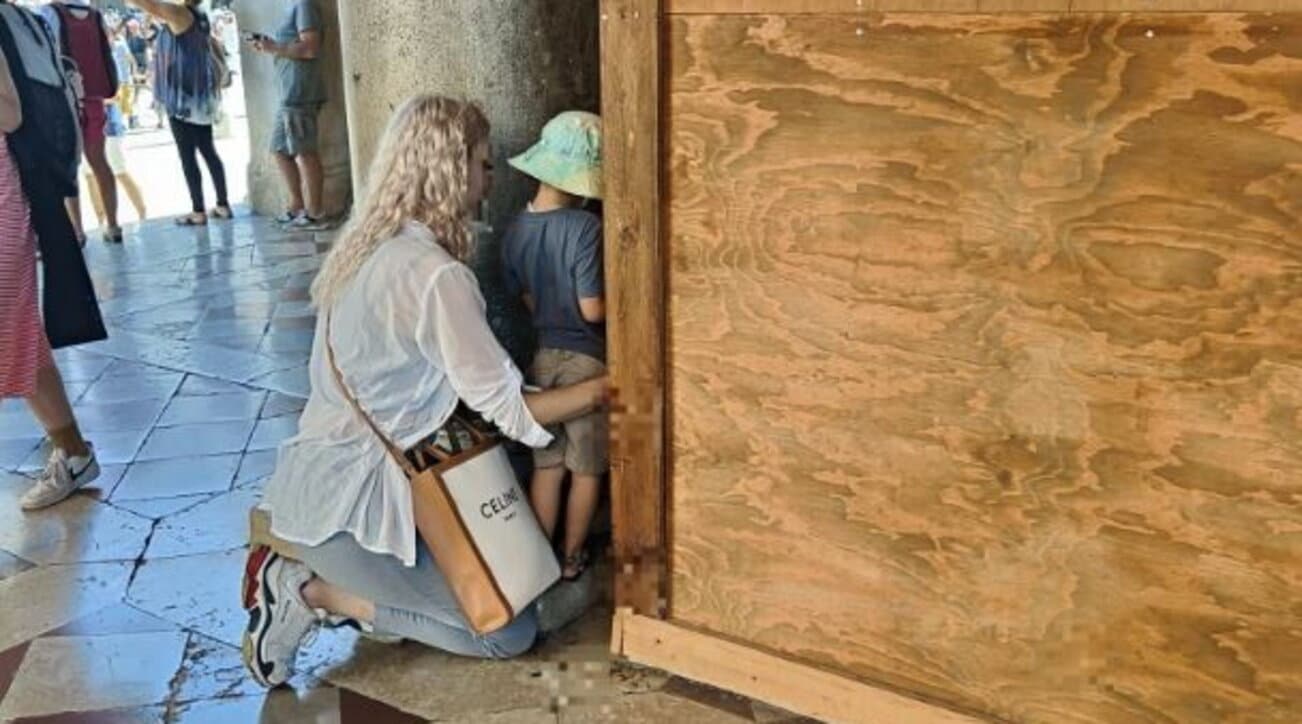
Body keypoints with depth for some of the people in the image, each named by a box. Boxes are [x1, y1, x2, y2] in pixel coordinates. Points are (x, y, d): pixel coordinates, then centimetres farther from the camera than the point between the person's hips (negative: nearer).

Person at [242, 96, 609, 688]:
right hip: (348, 501, -9)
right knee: (511, 631, -1)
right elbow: (509, 411, -18)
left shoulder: (367, 244, 6)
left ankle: (303, 578, 14)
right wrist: (607, 387, -10)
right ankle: (313, 594, 1)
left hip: (325, 476, 9)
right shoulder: (436, 275, -22)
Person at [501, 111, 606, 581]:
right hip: (587, 360, -5)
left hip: (543, 357, 5)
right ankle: (572, 558, 24)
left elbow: (527, 299, 7)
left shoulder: (515, 231, -1)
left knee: (547, 466, 15)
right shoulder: (584, 228, -21)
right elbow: (592, 309, -21)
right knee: (586, 469, 12)